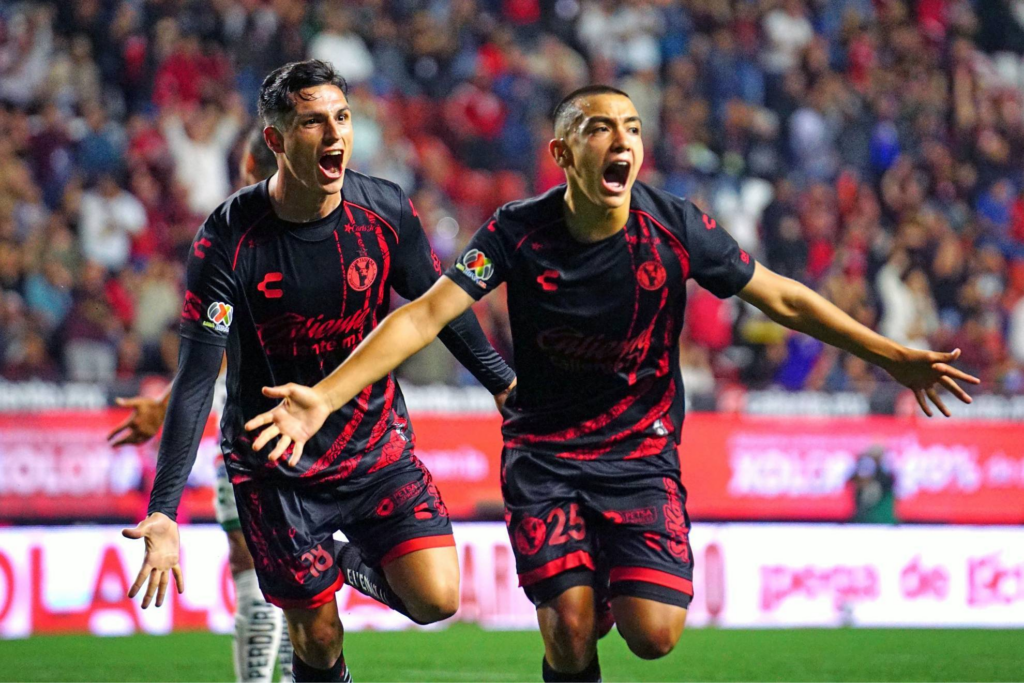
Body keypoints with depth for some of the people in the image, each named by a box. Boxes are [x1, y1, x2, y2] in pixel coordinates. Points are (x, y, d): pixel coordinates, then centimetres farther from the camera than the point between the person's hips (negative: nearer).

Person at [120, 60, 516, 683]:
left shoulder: (386, 211, -9)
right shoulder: (228, 241, -18)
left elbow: (439, 305, 10)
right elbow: (196, 382, -18)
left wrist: (504, 381, 14)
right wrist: (163, 514, -24)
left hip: (378, 444, 3)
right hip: (277, 464, -2)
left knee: (436, 599, -13)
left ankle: (357, 564, 20)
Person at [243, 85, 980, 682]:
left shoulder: (674, 226, -10)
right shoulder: (519, 232, -13)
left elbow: (783, 299, 0)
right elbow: (428, 312, -18)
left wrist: (894, 358, 0)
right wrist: (324, 396, -29)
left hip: (642, 450, 1)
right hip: (544, 452, -1)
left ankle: (616, 589, 24)